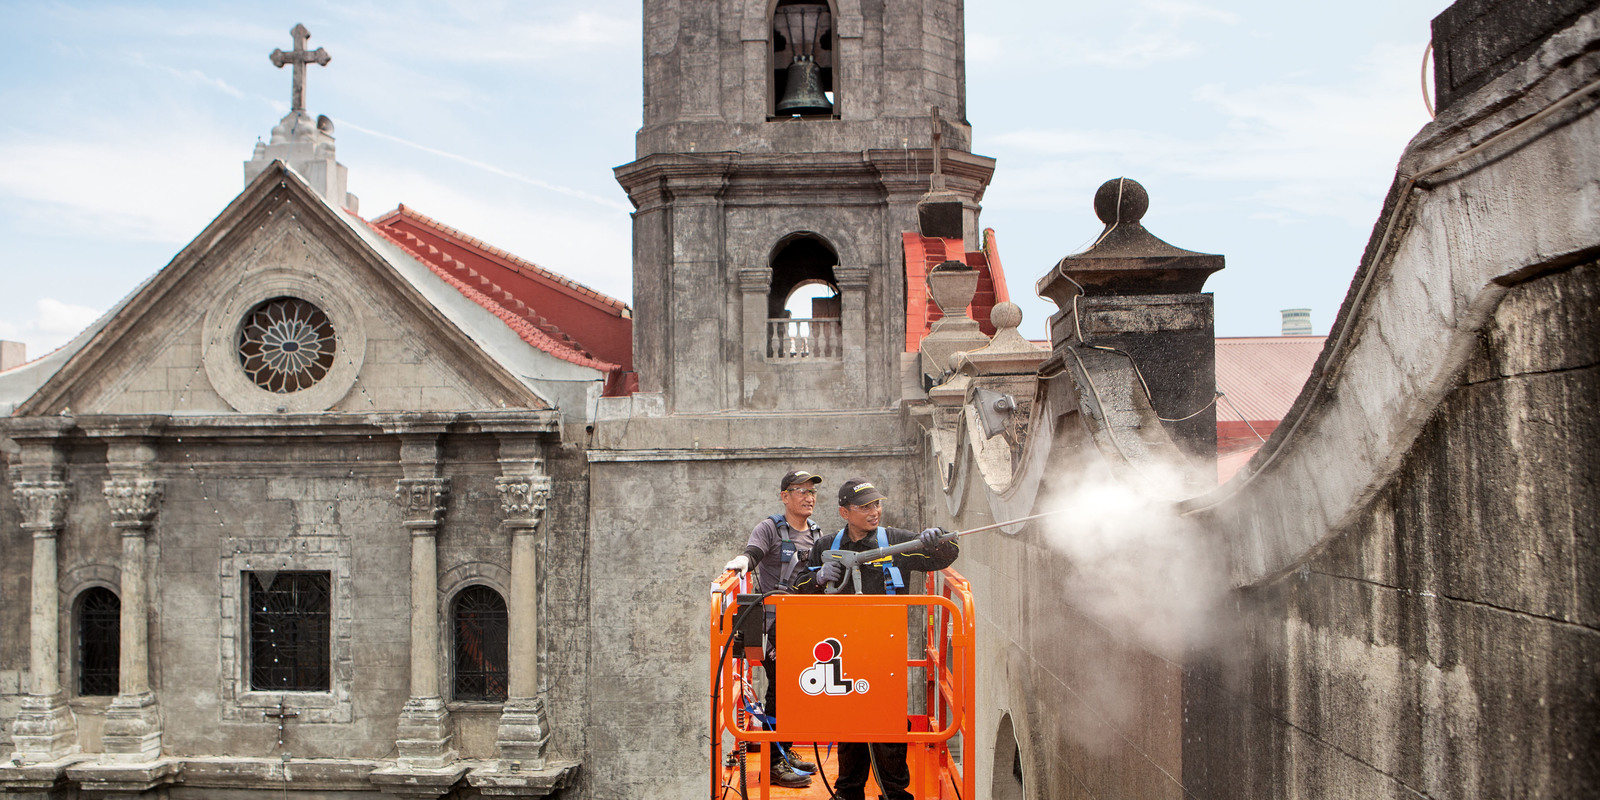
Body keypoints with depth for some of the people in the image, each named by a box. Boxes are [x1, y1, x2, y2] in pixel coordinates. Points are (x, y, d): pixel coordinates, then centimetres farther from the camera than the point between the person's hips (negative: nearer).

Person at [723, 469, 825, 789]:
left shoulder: (816, 533, 15)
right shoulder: (770, 528, -4)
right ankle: (774, 763, -2)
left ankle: (785, 752, 24)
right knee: (779, 689, -7)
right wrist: (742, 561, -40)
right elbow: (753, 552, -21)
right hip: (776, 623, -6)